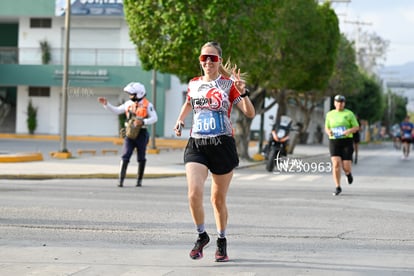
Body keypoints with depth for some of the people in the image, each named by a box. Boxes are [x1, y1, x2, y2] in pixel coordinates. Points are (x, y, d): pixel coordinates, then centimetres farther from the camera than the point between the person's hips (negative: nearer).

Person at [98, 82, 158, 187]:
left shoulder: (147, 105, -7)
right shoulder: (129, 103, 7)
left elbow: (154, 118, -11)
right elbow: (116, 110, 16)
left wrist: (143, 122, -24)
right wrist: (106, 104, 8)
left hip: (141, 133, -3)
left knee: (141, 158, 10)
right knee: (125, 157, -9)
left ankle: (139, 180, 23)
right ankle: (120, 180, -14)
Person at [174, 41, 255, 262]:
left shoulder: (228, 84, -2)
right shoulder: (193, 84, 9)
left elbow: (250, 113, -9)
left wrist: (243, 92, -23)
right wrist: (180, 120, 19)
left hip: (222, 145, -2)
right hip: (196, 145, 2)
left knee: (218, 199, 8)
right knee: (194, 193, -18)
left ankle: (221, 241, 30)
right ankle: (201, 236, 5)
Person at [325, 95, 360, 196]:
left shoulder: (349, 113, 1)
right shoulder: (330, 114, 9)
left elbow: (356, 127, 0)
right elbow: (326, 128, 16)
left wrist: (349, 131, -21)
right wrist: (328, 132, -9)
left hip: (347, 141, -1)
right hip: (334, 142, 1)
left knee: (346, 166, -7)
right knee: (336, 164, -17)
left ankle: (348, 173, 32)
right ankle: (337, 187, -8)